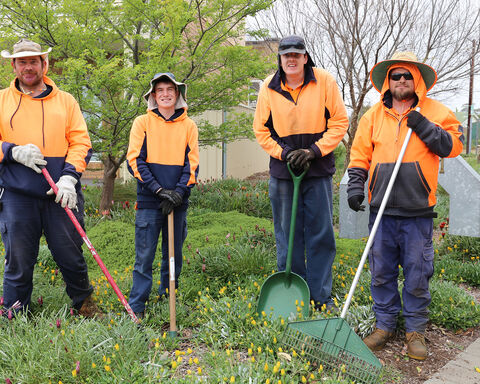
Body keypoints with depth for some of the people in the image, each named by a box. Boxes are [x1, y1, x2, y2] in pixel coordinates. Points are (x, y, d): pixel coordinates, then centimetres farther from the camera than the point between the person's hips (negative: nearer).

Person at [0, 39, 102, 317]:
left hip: (61, 194, 0)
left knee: (71, 254, 6)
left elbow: (81, 143, 5)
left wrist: (69, 177, -8)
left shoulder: (66, 101, 12)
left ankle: (84, 303, 28)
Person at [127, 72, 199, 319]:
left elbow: (192, 163, 6)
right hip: (149, 201, -2)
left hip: (177, 202, 2)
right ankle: (136, 308, 8)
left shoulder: (188, 125, 9)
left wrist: (179, 191, -10)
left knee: (174, 255, 11)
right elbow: (135, 160, -2)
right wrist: (159, 190, -12)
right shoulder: (142, 122, 4)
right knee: (144, 255, -2)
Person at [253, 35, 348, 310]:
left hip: (318, 169, -1)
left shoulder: (325, 81, -1)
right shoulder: (269, 88, 3)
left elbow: (340, 122, 0)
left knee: (321, 234, 2)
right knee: (287, 235, 6)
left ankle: (321, 297, 14)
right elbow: (261, 129, 8)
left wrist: (314, 151, -10)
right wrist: (284, 153, -6)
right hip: (283, 172, 1)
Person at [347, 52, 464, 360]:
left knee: (417, 272, 6)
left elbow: (455, 146, -1)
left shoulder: (435, 112, 4)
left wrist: (425, 128, -12)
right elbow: (360, 154, 11)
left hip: (417, 211, -2)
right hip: (381, 209, 2)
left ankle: (416, 330, 21)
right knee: (381, 271, 9)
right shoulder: (374, 116, 10)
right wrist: (355, 186, 0)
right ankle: (385, 324, 24)